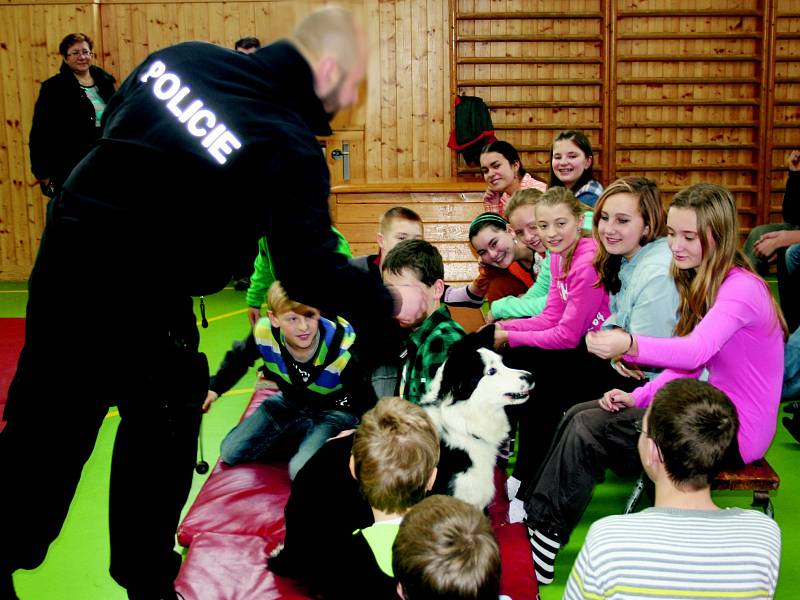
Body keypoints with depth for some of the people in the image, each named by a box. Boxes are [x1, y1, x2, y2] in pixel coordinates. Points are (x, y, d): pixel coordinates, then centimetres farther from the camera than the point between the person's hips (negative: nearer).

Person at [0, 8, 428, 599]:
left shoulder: (183, 55, 3)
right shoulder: (290, 148, -17)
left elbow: (110, 129, 14)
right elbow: (312, 275, -17)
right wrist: (393, 301, -4)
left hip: (66, 247, 7)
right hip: (141, 299, -6)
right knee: (162, 431, 15)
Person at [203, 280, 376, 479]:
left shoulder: (343, 352, -35)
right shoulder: (264, 333, -25)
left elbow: (366, 403, -21)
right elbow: (238, 358, 1)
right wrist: (215, 387, -2)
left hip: (333, 411, -4)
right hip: (289, 401, 5)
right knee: (230, 452, 1)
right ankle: (300, 439, 12)